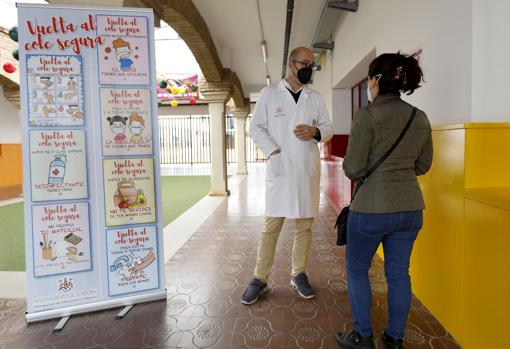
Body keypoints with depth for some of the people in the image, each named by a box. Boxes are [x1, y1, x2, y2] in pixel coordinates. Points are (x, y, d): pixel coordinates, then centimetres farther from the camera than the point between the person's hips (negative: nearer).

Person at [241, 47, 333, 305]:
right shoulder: (269, 93, 4)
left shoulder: (315, 98, 12)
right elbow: (255, 128, 1)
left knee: (305, 225, 9)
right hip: (279, 169, -3)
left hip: (308, 170, 4)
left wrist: (315, 132, -9)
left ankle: (299, 274, 25)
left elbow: (328, 128, 14)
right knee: (271, 227, 0)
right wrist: (273, 152, -12)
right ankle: (260, 279, 13)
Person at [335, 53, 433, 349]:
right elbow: (423, 165, 13)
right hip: (411, 208, 6)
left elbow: (353, 169, -14)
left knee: (357, 269, 14)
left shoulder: (368, 115, -14)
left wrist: (349, 161, 7)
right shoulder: (421, 119, 5)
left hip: (373, 208, -6)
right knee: (399, 273, 17)